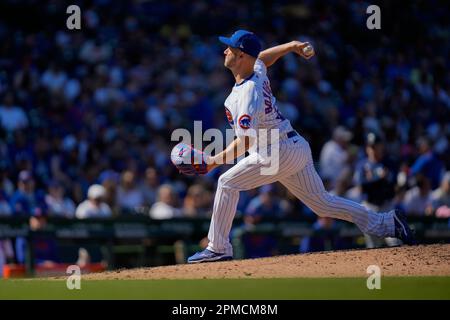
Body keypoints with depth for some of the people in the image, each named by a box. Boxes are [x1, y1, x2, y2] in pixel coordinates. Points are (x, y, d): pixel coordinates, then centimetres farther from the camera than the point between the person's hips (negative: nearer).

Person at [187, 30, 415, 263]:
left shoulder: (248, 93, -22)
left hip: (281, 152, -10)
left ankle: (218, 248, -8)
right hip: (297, 148, 10)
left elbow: (245, 141, -29)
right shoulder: (257, 70, 6)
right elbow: (263, 57, 33)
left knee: (228, 183, -10)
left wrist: (214, 161, -30)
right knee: (323, 203, 15)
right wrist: (291, 46, 29)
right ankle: (386, 223, 15)